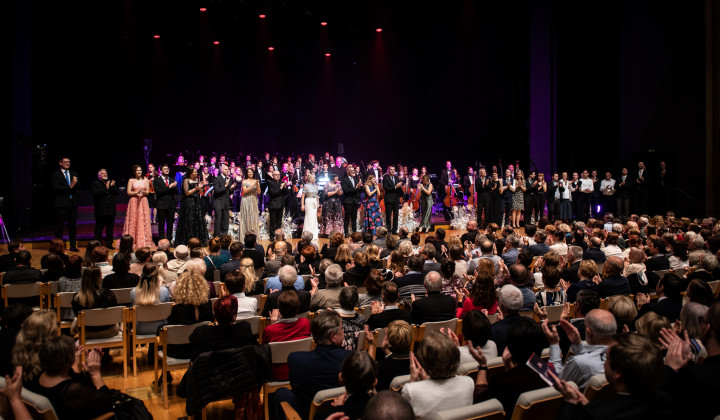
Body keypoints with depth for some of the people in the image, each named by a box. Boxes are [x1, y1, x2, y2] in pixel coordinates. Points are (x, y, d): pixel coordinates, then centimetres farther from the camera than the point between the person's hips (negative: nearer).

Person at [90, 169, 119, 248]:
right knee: (99, 227, 0)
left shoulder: (111, 183, 17)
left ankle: (109, 243, 15)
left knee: (110, 227, 7)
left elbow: (118, 192, 6)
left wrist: (112, 187, -11)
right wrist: (106, 188, -15)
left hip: (111, 210, 4)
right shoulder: (95, 184, 4)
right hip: (101, 211, -4)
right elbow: (95, 193, -13)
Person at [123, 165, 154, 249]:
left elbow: (148, 192, 8)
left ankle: (144, 241, 3)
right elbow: (128, 192, 0)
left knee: (144, 221, -1)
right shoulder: (131, 180, 5)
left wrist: (143, 192, -13)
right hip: (134, 202, -2)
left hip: (143, 202, 2)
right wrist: (136, 192, -16)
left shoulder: (145, 180, 11)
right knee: (133, 221, -5)